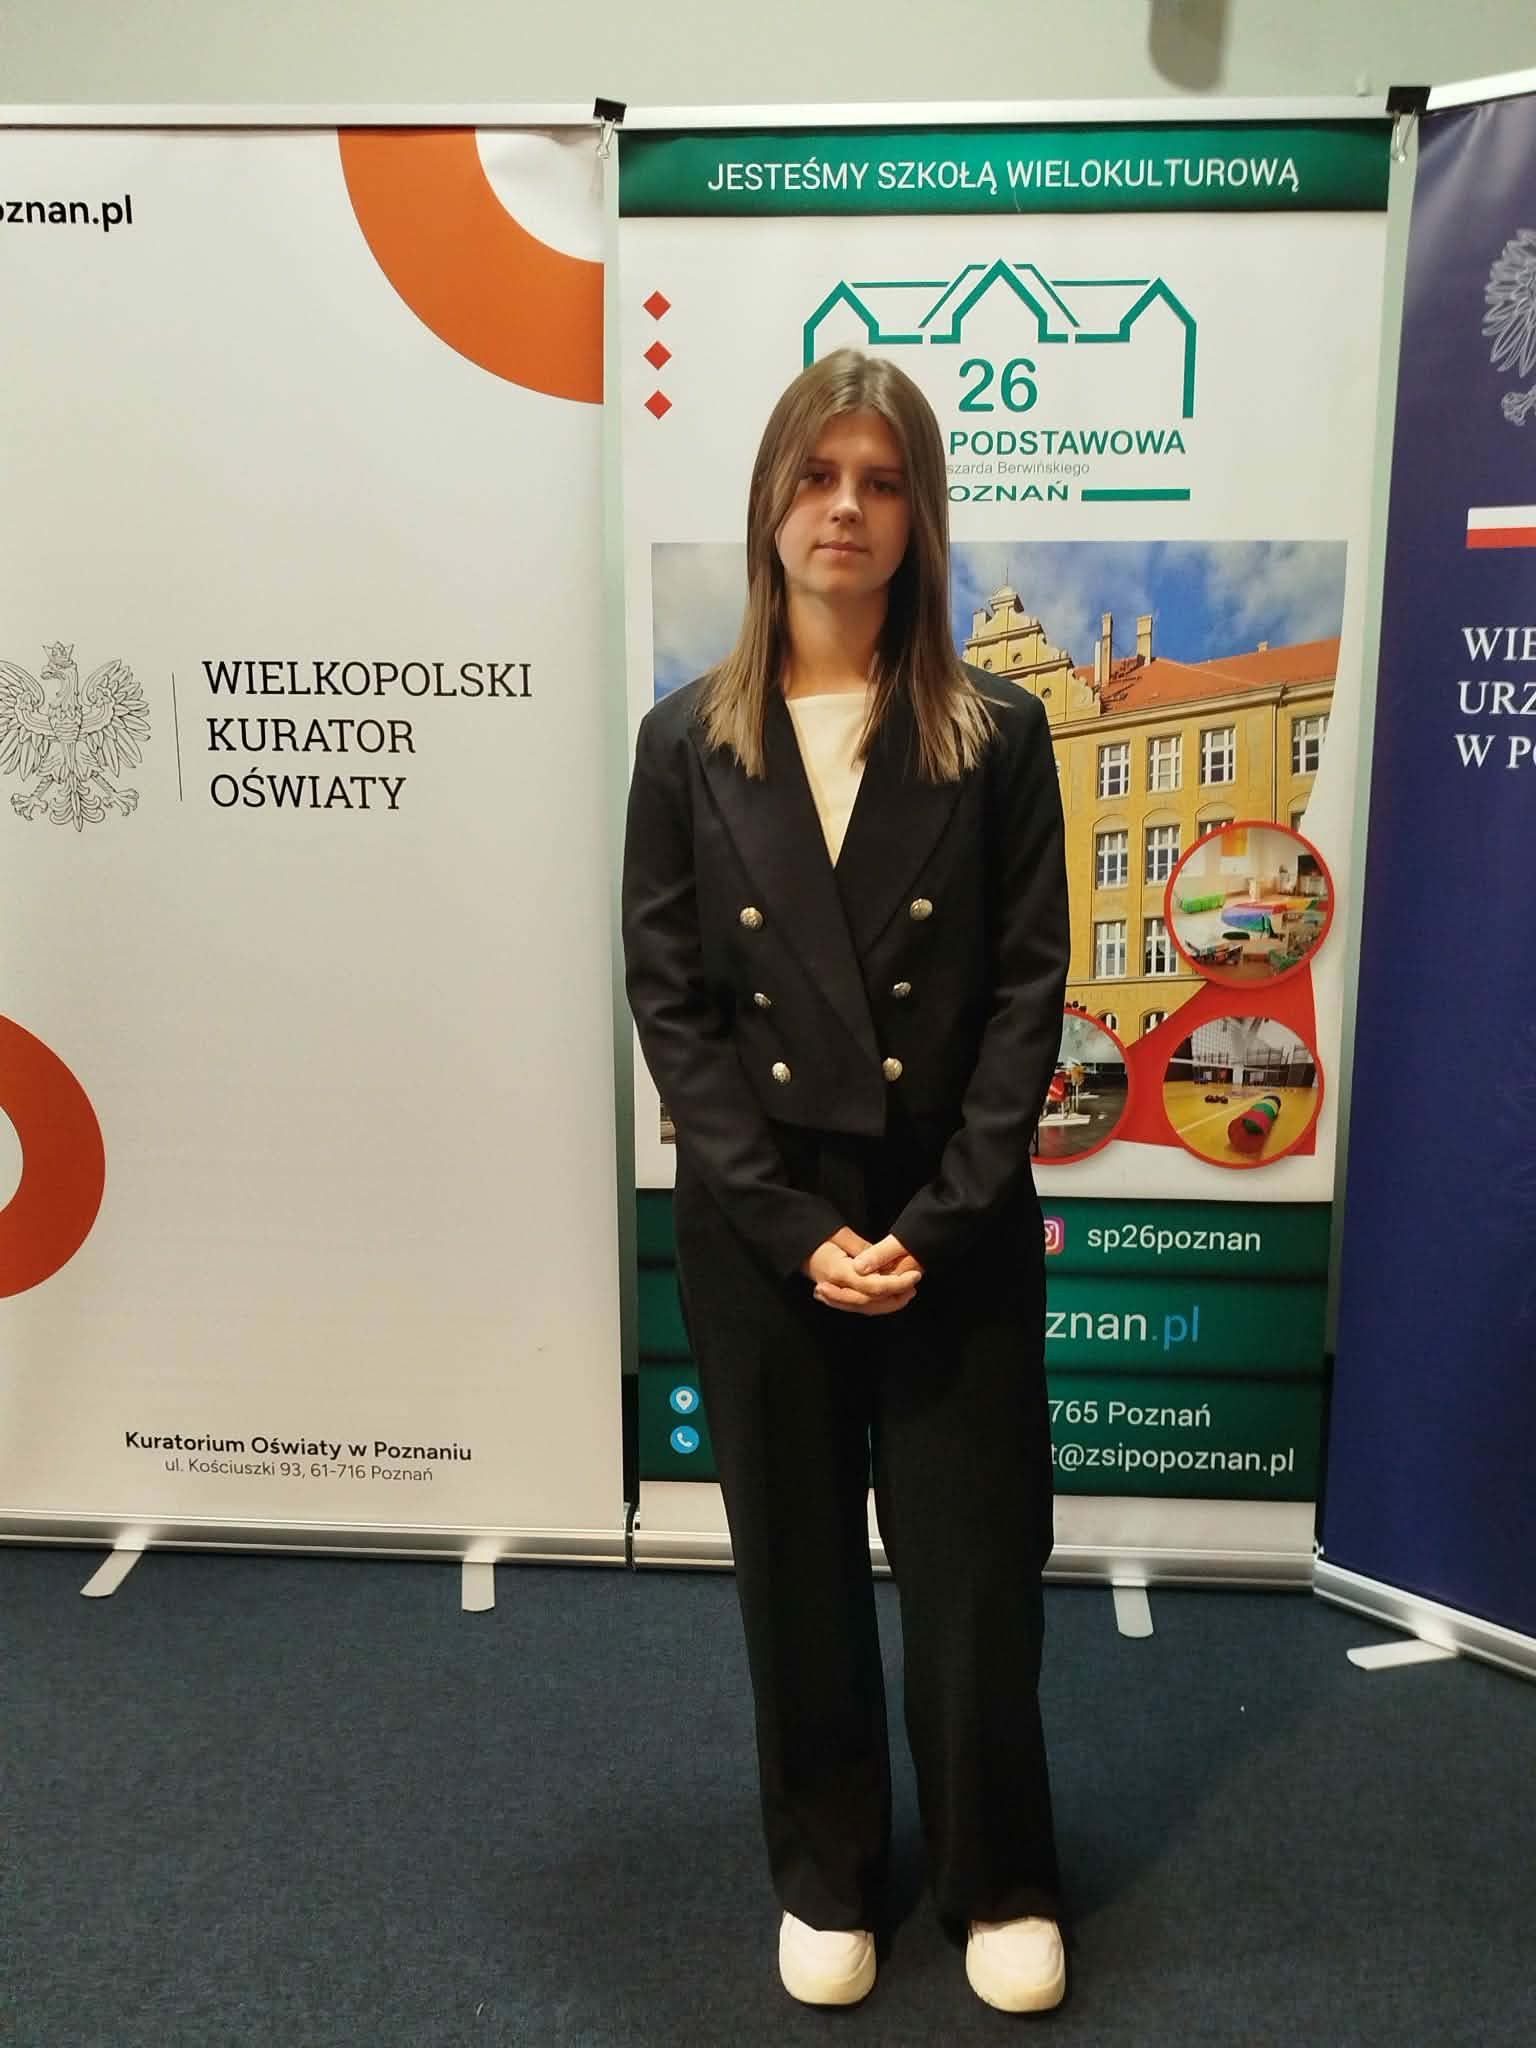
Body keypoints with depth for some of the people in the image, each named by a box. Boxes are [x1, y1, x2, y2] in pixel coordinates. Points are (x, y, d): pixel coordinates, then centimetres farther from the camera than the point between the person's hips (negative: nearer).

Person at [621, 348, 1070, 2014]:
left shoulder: (995, 735, -1)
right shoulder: (688, 743, 1)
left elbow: (1027, 987, -4)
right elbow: (669, 999, -3)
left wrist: (938, 1222, -12)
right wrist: (795, 1227, -11)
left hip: (956, 1220, -1)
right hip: (757, 1225, 1)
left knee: (973, 1565, 8)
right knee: (795, 1569, 13)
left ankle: (1001, 1882, 34)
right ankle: (827, 1879, 36)